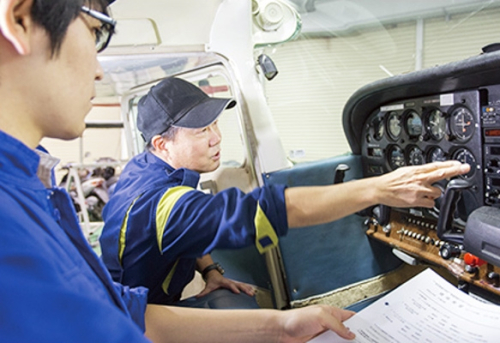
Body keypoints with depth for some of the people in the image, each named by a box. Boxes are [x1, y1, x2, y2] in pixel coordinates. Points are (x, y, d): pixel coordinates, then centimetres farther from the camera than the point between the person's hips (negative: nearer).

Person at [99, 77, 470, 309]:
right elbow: (261, 211, -46)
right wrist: (379, 188, -47)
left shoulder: (142, 167, -5)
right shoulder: (159, 202, -36)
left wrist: (209, 271, -6)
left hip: (142, 301, 8)